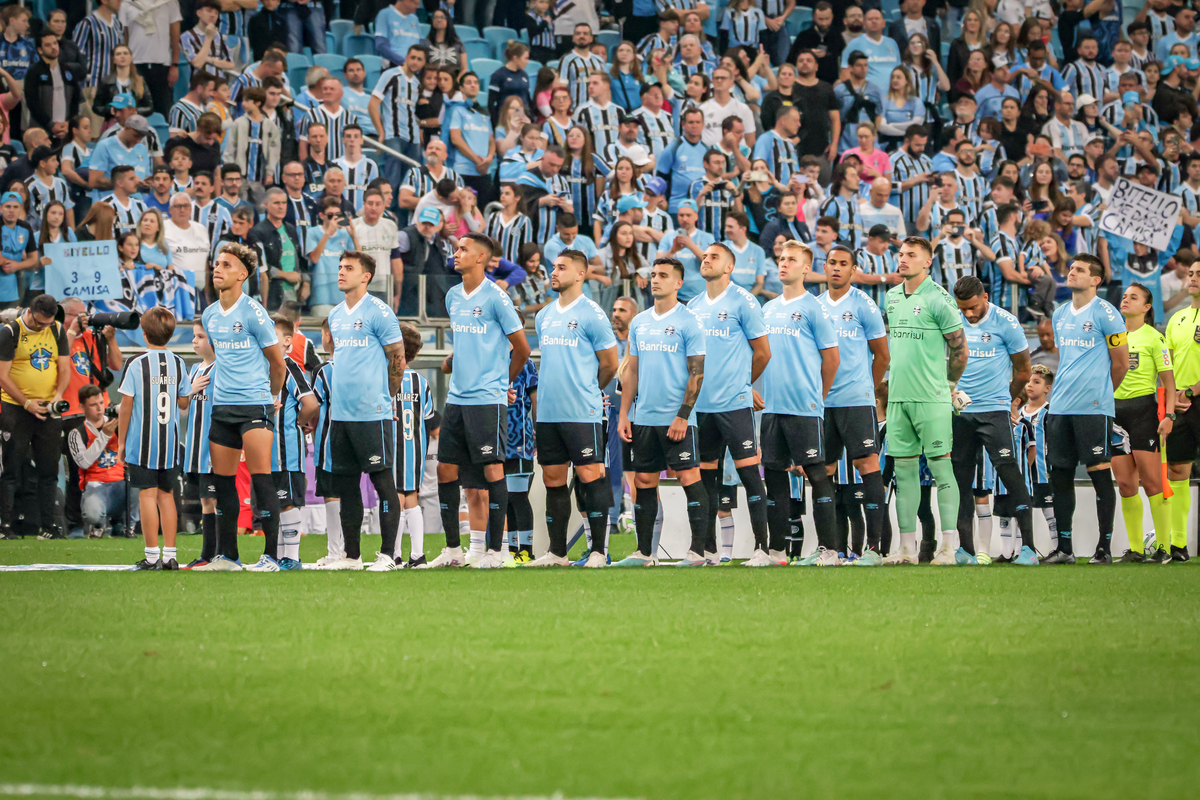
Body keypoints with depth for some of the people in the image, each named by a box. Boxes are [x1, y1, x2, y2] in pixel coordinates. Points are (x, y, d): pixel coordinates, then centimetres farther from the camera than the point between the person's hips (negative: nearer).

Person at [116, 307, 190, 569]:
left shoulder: (136, 364, -9)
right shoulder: (178, 364, 3)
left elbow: (126, 407, -7)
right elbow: (183, 402, 9)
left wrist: (121, 442, 1)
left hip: (142, 442, -4)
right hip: (171, 443, 4)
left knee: (147, 495, -2)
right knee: (166, 495, 10)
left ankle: (152, 555, -4)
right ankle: (169, 555, 10)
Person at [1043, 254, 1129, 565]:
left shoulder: (1105, 314, -6)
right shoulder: (1060, 314, 14)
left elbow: (1121, 363, -1)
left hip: (1093, 408, -7)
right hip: (1061, 407, 7)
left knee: (1100, 473, -4)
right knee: (1060, 475, 7)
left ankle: (1104, 548, -1)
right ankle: (1064, 548, 13)